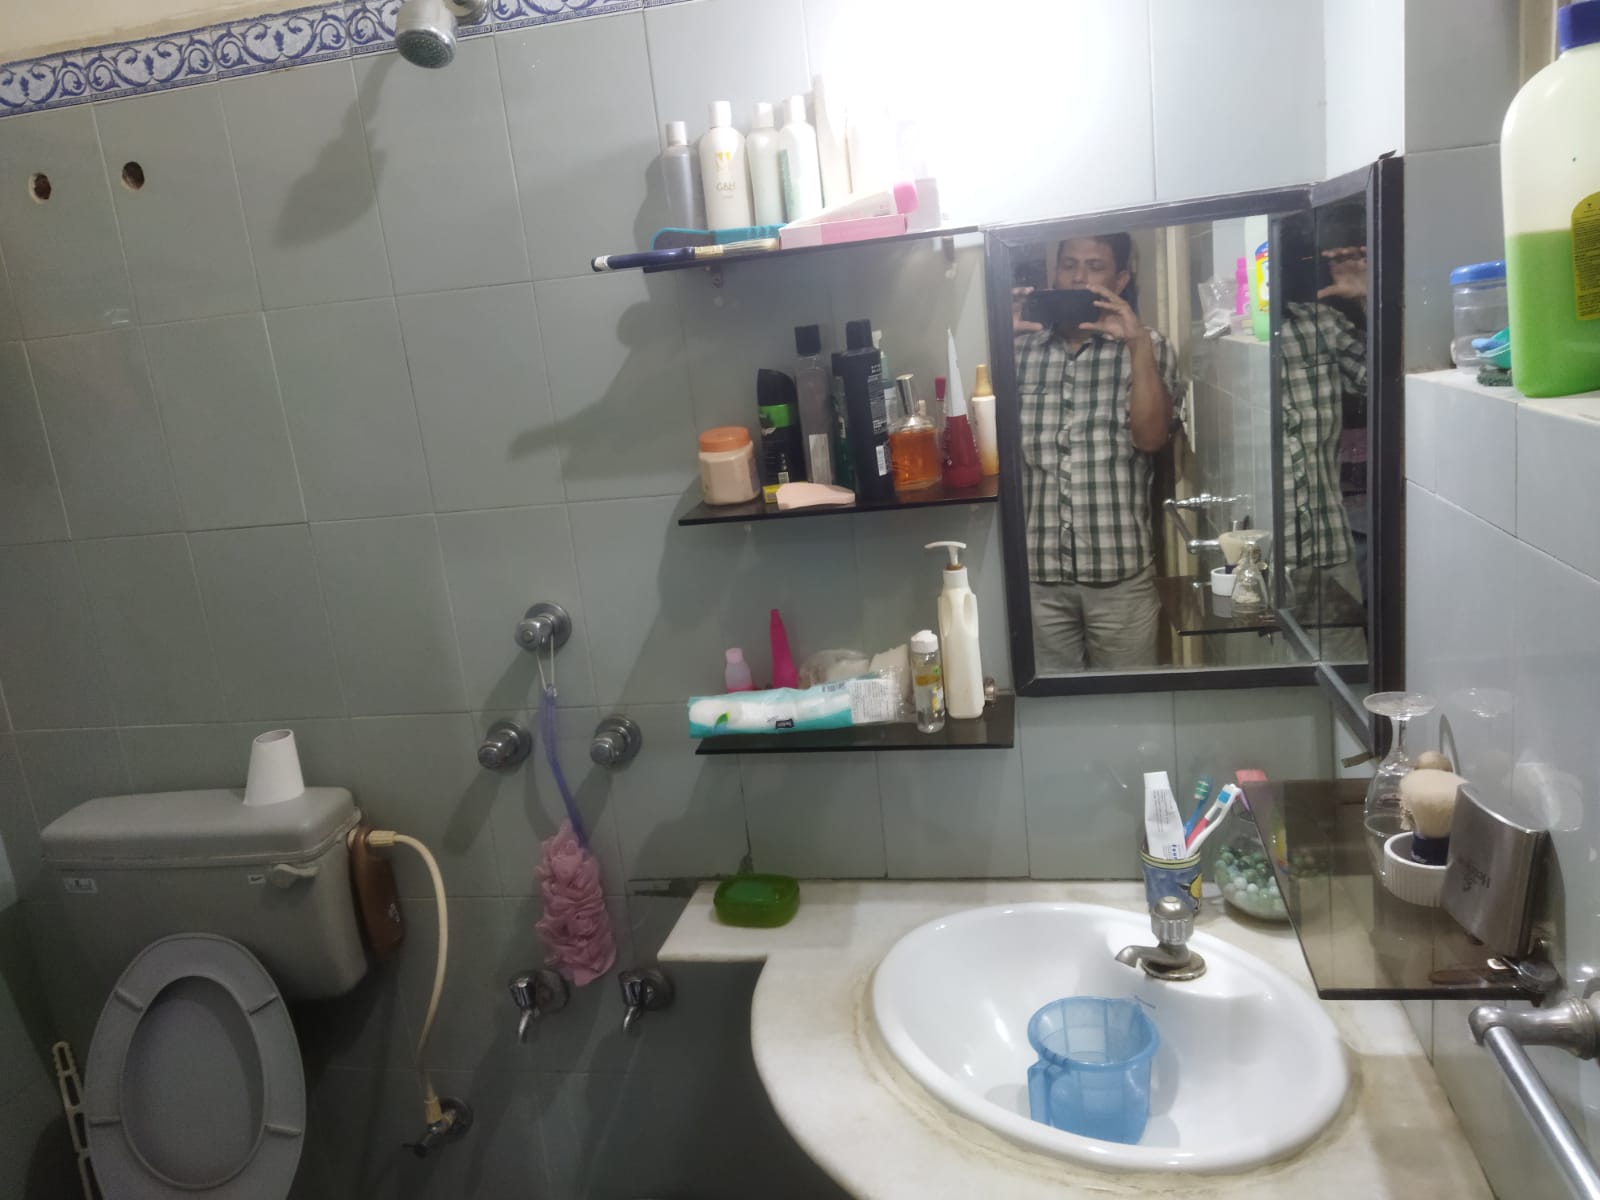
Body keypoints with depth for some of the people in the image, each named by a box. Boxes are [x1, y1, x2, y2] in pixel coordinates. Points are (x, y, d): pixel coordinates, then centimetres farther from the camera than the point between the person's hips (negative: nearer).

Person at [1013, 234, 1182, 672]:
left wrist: (1138, 343, -14)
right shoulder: (1022, 346, 7)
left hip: (1119, 571, -1)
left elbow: (1150, 436, -9)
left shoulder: (1145, 347, 5)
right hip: (1038, 571, 1)